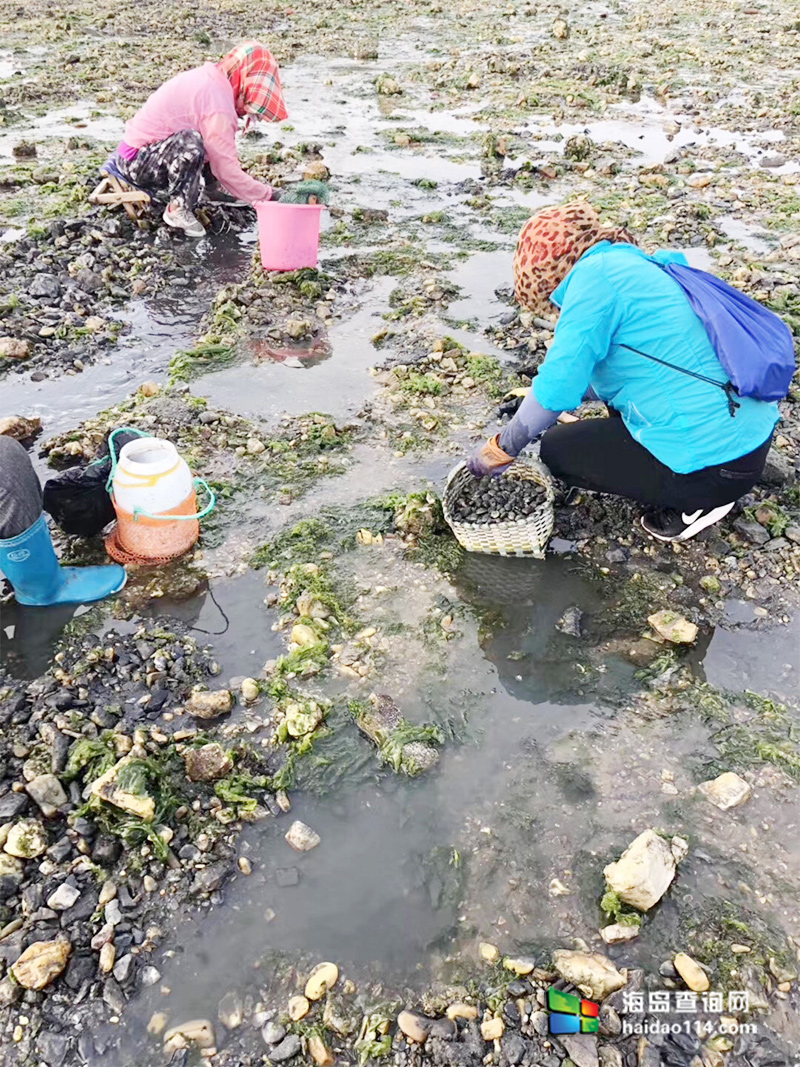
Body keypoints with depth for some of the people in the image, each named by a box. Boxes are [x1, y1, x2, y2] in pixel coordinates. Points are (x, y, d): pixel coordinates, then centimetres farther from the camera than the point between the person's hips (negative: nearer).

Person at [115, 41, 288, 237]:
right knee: (190, 142, -34)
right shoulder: (218, 105, -22)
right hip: (136, 162, -10)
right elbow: (226, 171, -22)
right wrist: (266, 195, -13)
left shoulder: (206, 76, 7)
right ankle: (179, 209, -15)